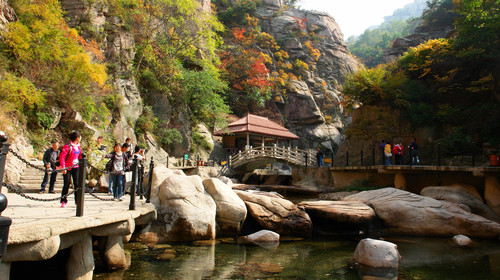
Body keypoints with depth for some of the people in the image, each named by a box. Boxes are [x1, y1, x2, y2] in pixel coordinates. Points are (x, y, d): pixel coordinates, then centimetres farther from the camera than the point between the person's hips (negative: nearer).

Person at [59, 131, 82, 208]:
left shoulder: (78, 146, 9)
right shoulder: (68, 146, -13)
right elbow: (61, 157, -15)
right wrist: (63, 167, -20)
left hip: (76, 167, 6)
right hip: (68, 168, -6)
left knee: (77, 184, 2)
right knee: (66, 185, -1)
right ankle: (63, 201, 11)